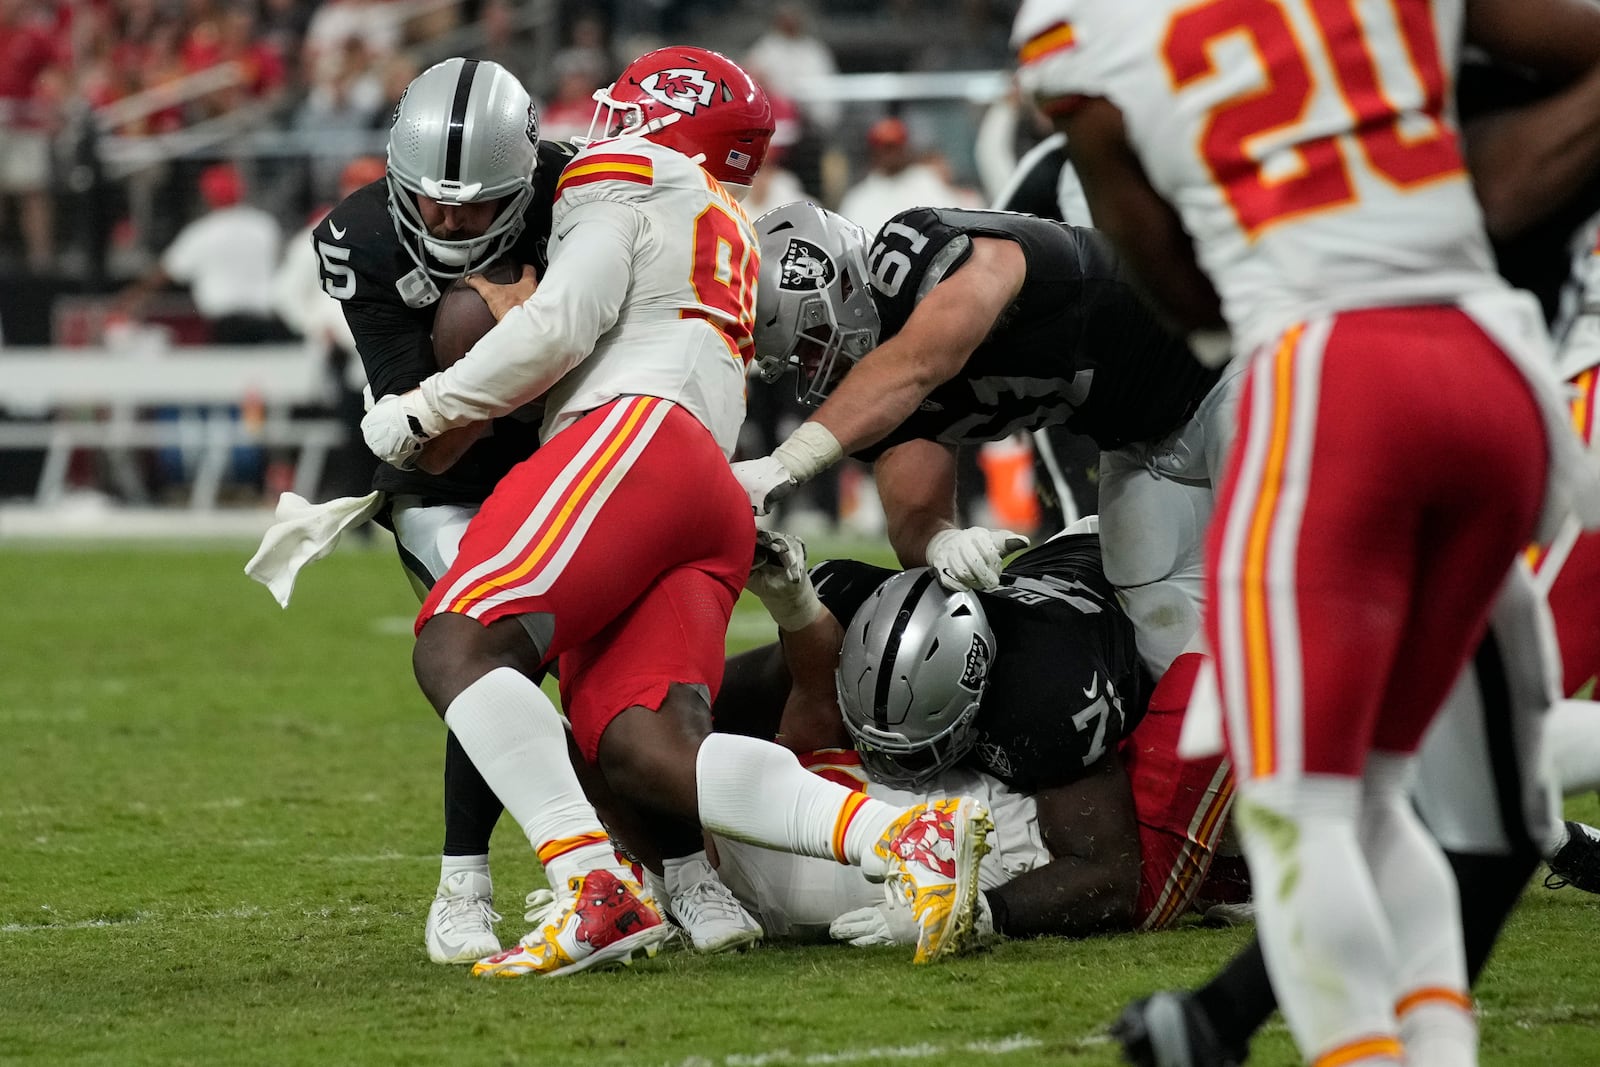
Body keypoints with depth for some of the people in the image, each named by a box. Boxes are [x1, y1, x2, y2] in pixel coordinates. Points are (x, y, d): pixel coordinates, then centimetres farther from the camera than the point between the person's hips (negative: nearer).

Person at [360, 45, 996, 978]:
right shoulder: (736, 247, 39)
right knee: (642, 749, -12)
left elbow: (555, 330, -2)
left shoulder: (621, 194, 13)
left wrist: (421, 411, 7)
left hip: (637, 431, -8)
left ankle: (597, 897, -35)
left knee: (457, 646, -19)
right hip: (720, 512, 8)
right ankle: (903, 834, -30)